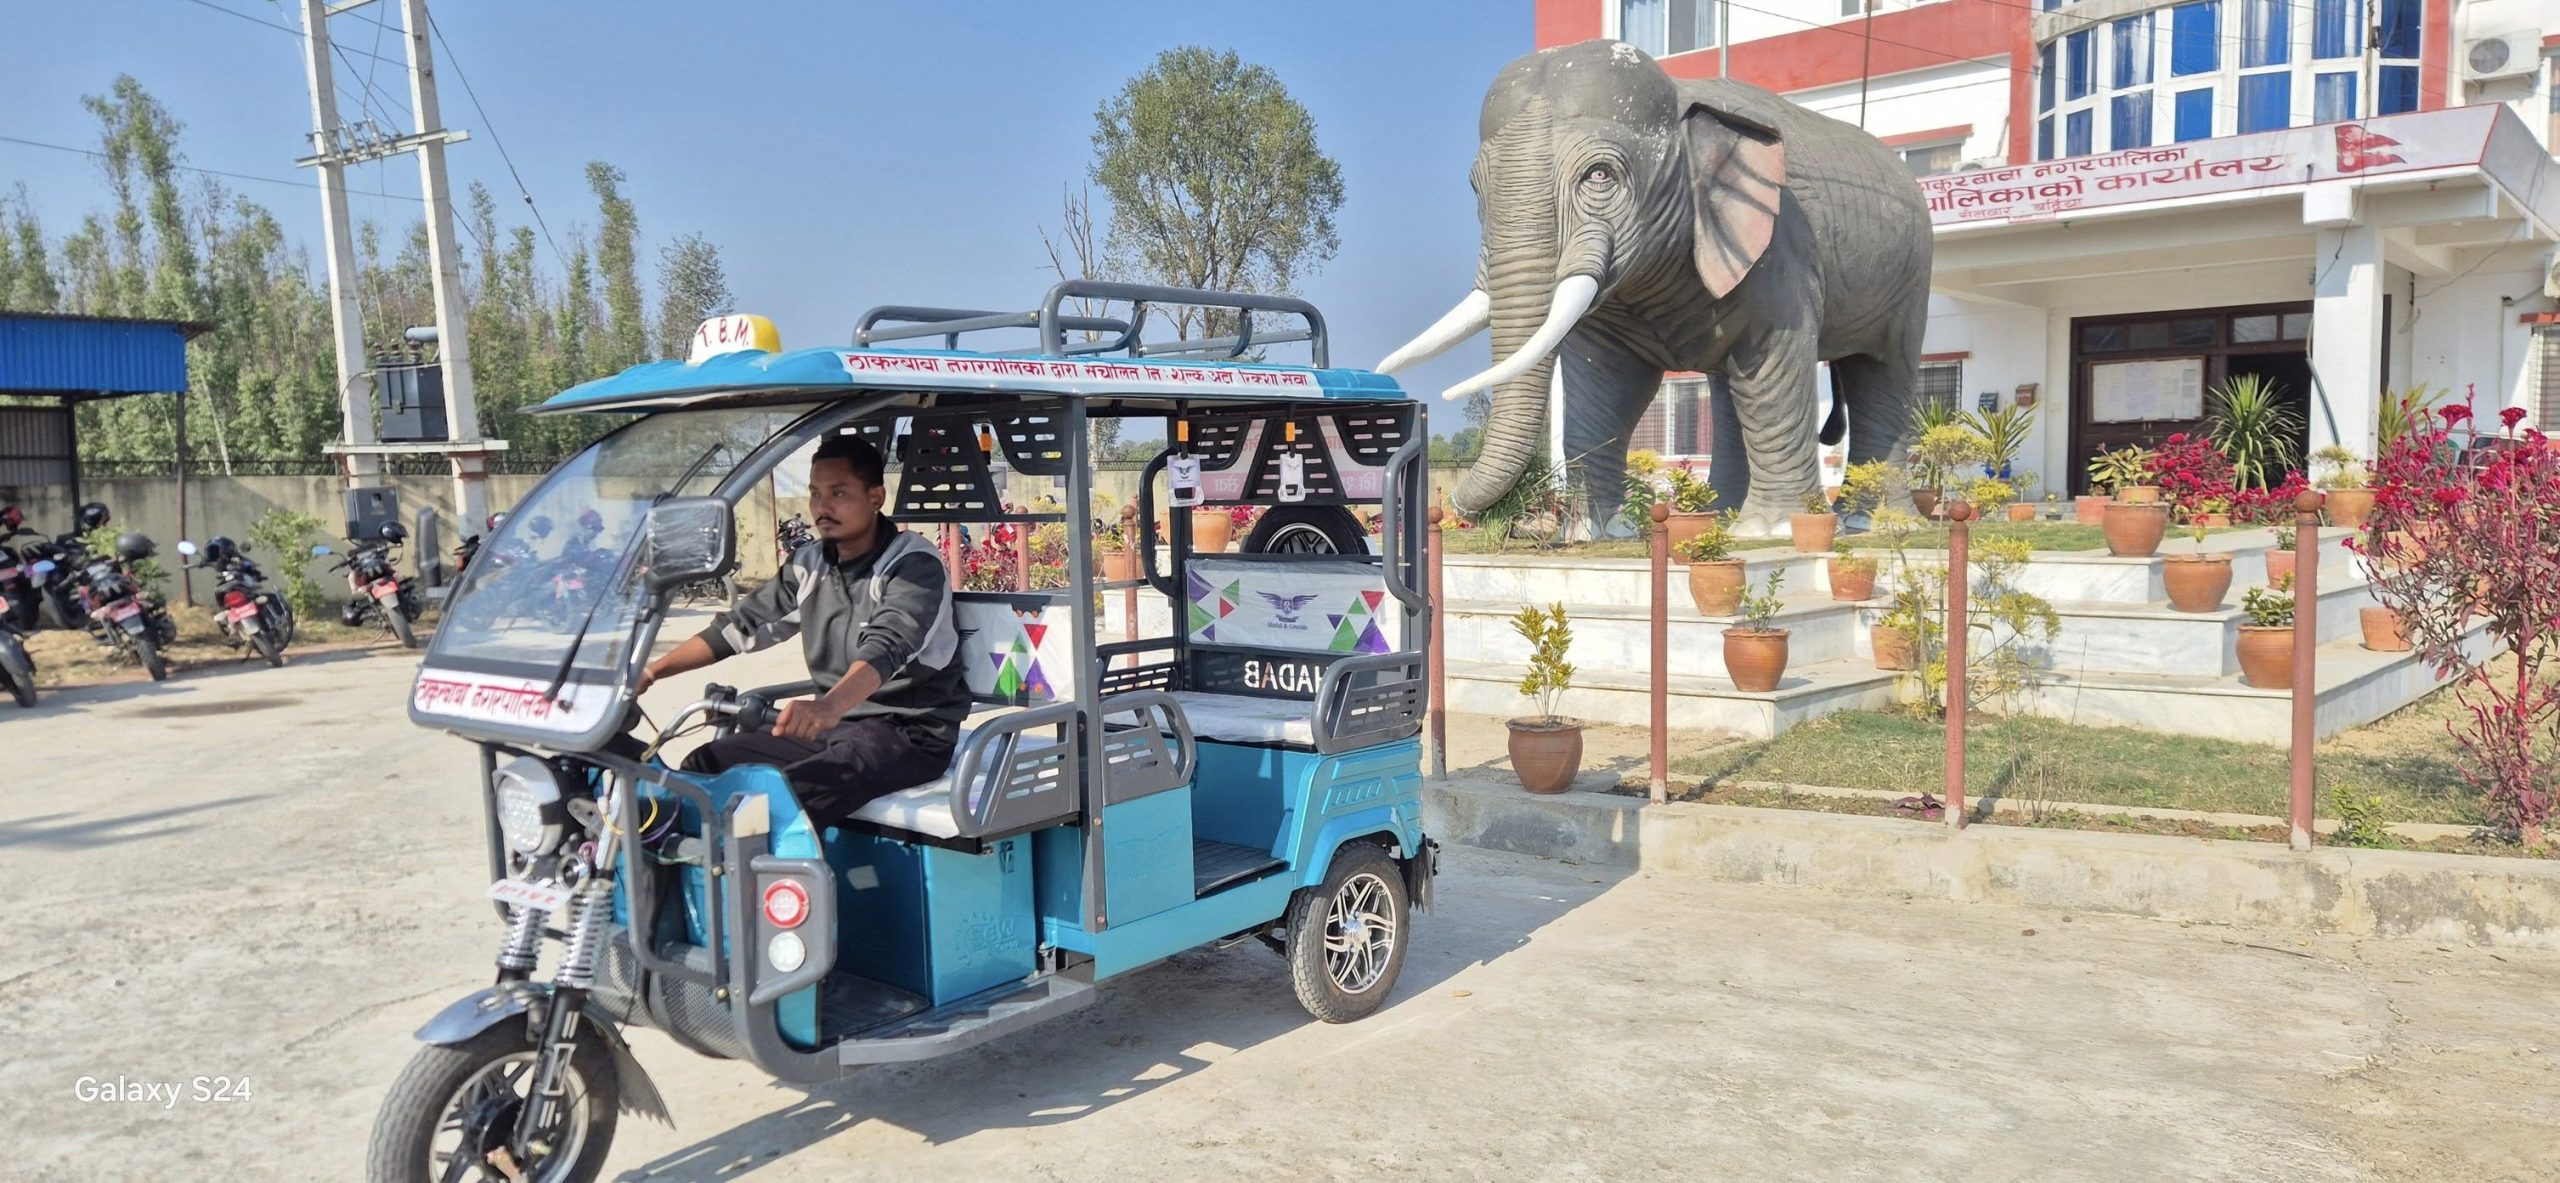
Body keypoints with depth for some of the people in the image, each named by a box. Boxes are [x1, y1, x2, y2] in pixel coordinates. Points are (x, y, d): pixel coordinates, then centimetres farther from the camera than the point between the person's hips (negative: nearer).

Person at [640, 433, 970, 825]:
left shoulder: (915, 565, -14)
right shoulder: (810, 565, 9)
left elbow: (887, 647, -31)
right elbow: (741, 625, 12)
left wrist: (830, 706, -49)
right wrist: (653, 669, -1)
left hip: (911, 731, -8)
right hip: (836, 722, 8)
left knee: (786, 795, -30)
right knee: (703, 766, -3)